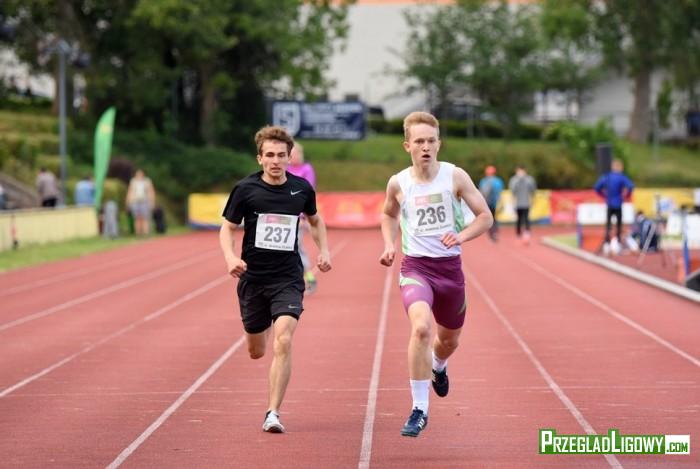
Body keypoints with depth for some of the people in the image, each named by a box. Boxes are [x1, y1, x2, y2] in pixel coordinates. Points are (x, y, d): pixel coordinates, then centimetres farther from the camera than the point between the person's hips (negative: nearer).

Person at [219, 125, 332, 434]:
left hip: (288, 278, 0)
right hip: (252, 278, 0)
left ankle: (273, 413, -14)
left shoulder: (302, 189, 1)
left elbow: (315, 220, 21)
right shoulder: (246, 189, -6)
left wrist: (323, 251, 6)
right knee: (256, 351, 13)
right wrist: (230, 257, -17)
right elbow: (227, 228, 2)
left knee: (283, 341, -20)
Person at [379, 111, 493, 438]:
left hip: (450, 266, 2)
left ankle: (438, 365, 59)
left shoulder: (455, 177, -6)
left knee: (449, 340, 18)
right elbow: (388, 215, 20)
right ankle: (419, 410, -19)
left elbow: (485, 217, -2)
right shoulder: (398, 183, -2)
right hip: (415, 266, -2)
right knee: (421, 328, -28)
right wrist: (389, 245, 4)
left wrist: (461, 236, -19)